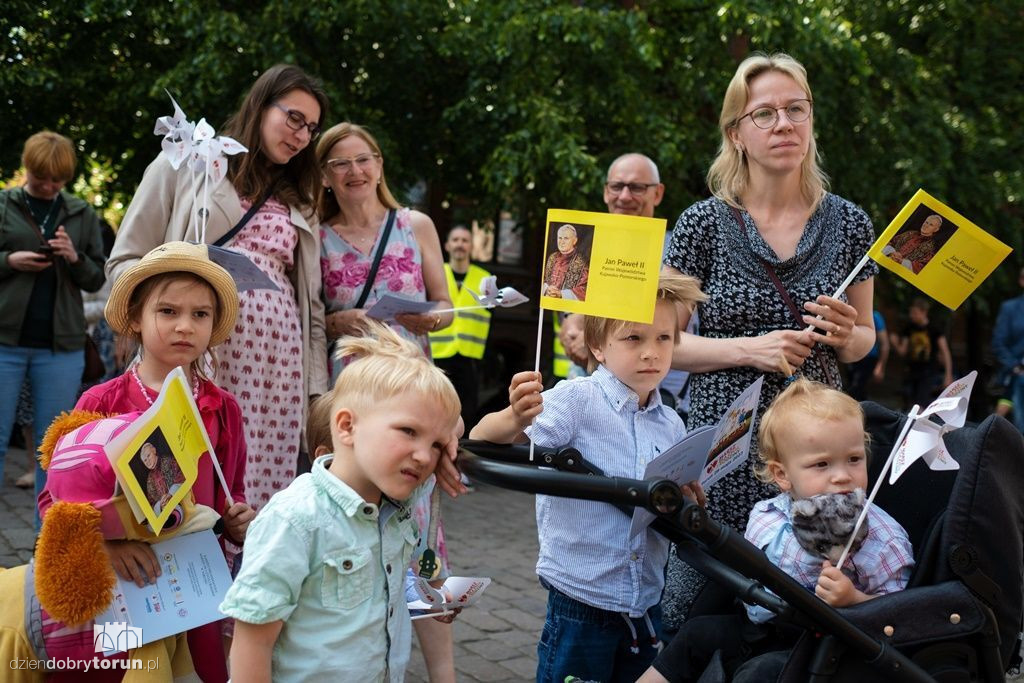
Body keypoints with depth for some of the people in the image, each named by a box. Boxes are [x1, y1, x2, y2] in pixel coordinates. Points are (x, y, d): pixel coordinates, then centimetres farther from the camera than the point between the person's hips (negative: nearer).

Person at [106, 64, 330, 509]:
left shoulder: (299, 202, 22)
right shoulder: (189, 162, 9)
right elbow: (124, 261, 6)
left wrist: (317, 388, 9)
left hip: (277, 364, 4)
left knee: (266, 486, -4)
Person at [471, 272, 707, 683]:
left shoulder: (670, 424, 4)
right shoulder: (576, 399, -14)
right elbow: (481, 441, -22)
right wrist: (516, 419, -43)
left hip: (647, 606, 5)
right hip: (580, 605, -5)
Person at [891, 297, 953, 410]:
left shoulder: (934, 328, -5)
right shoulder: (909, 327, 5)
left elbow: (945, 352, -6)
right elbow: (902, 352, 7)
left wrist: (948, 375, -11)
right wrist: (895, 344, -14)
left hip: (929, 372, -4)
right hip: (911, 372, 4)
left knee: (920, 408, -14)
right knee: (908, 408, 3)